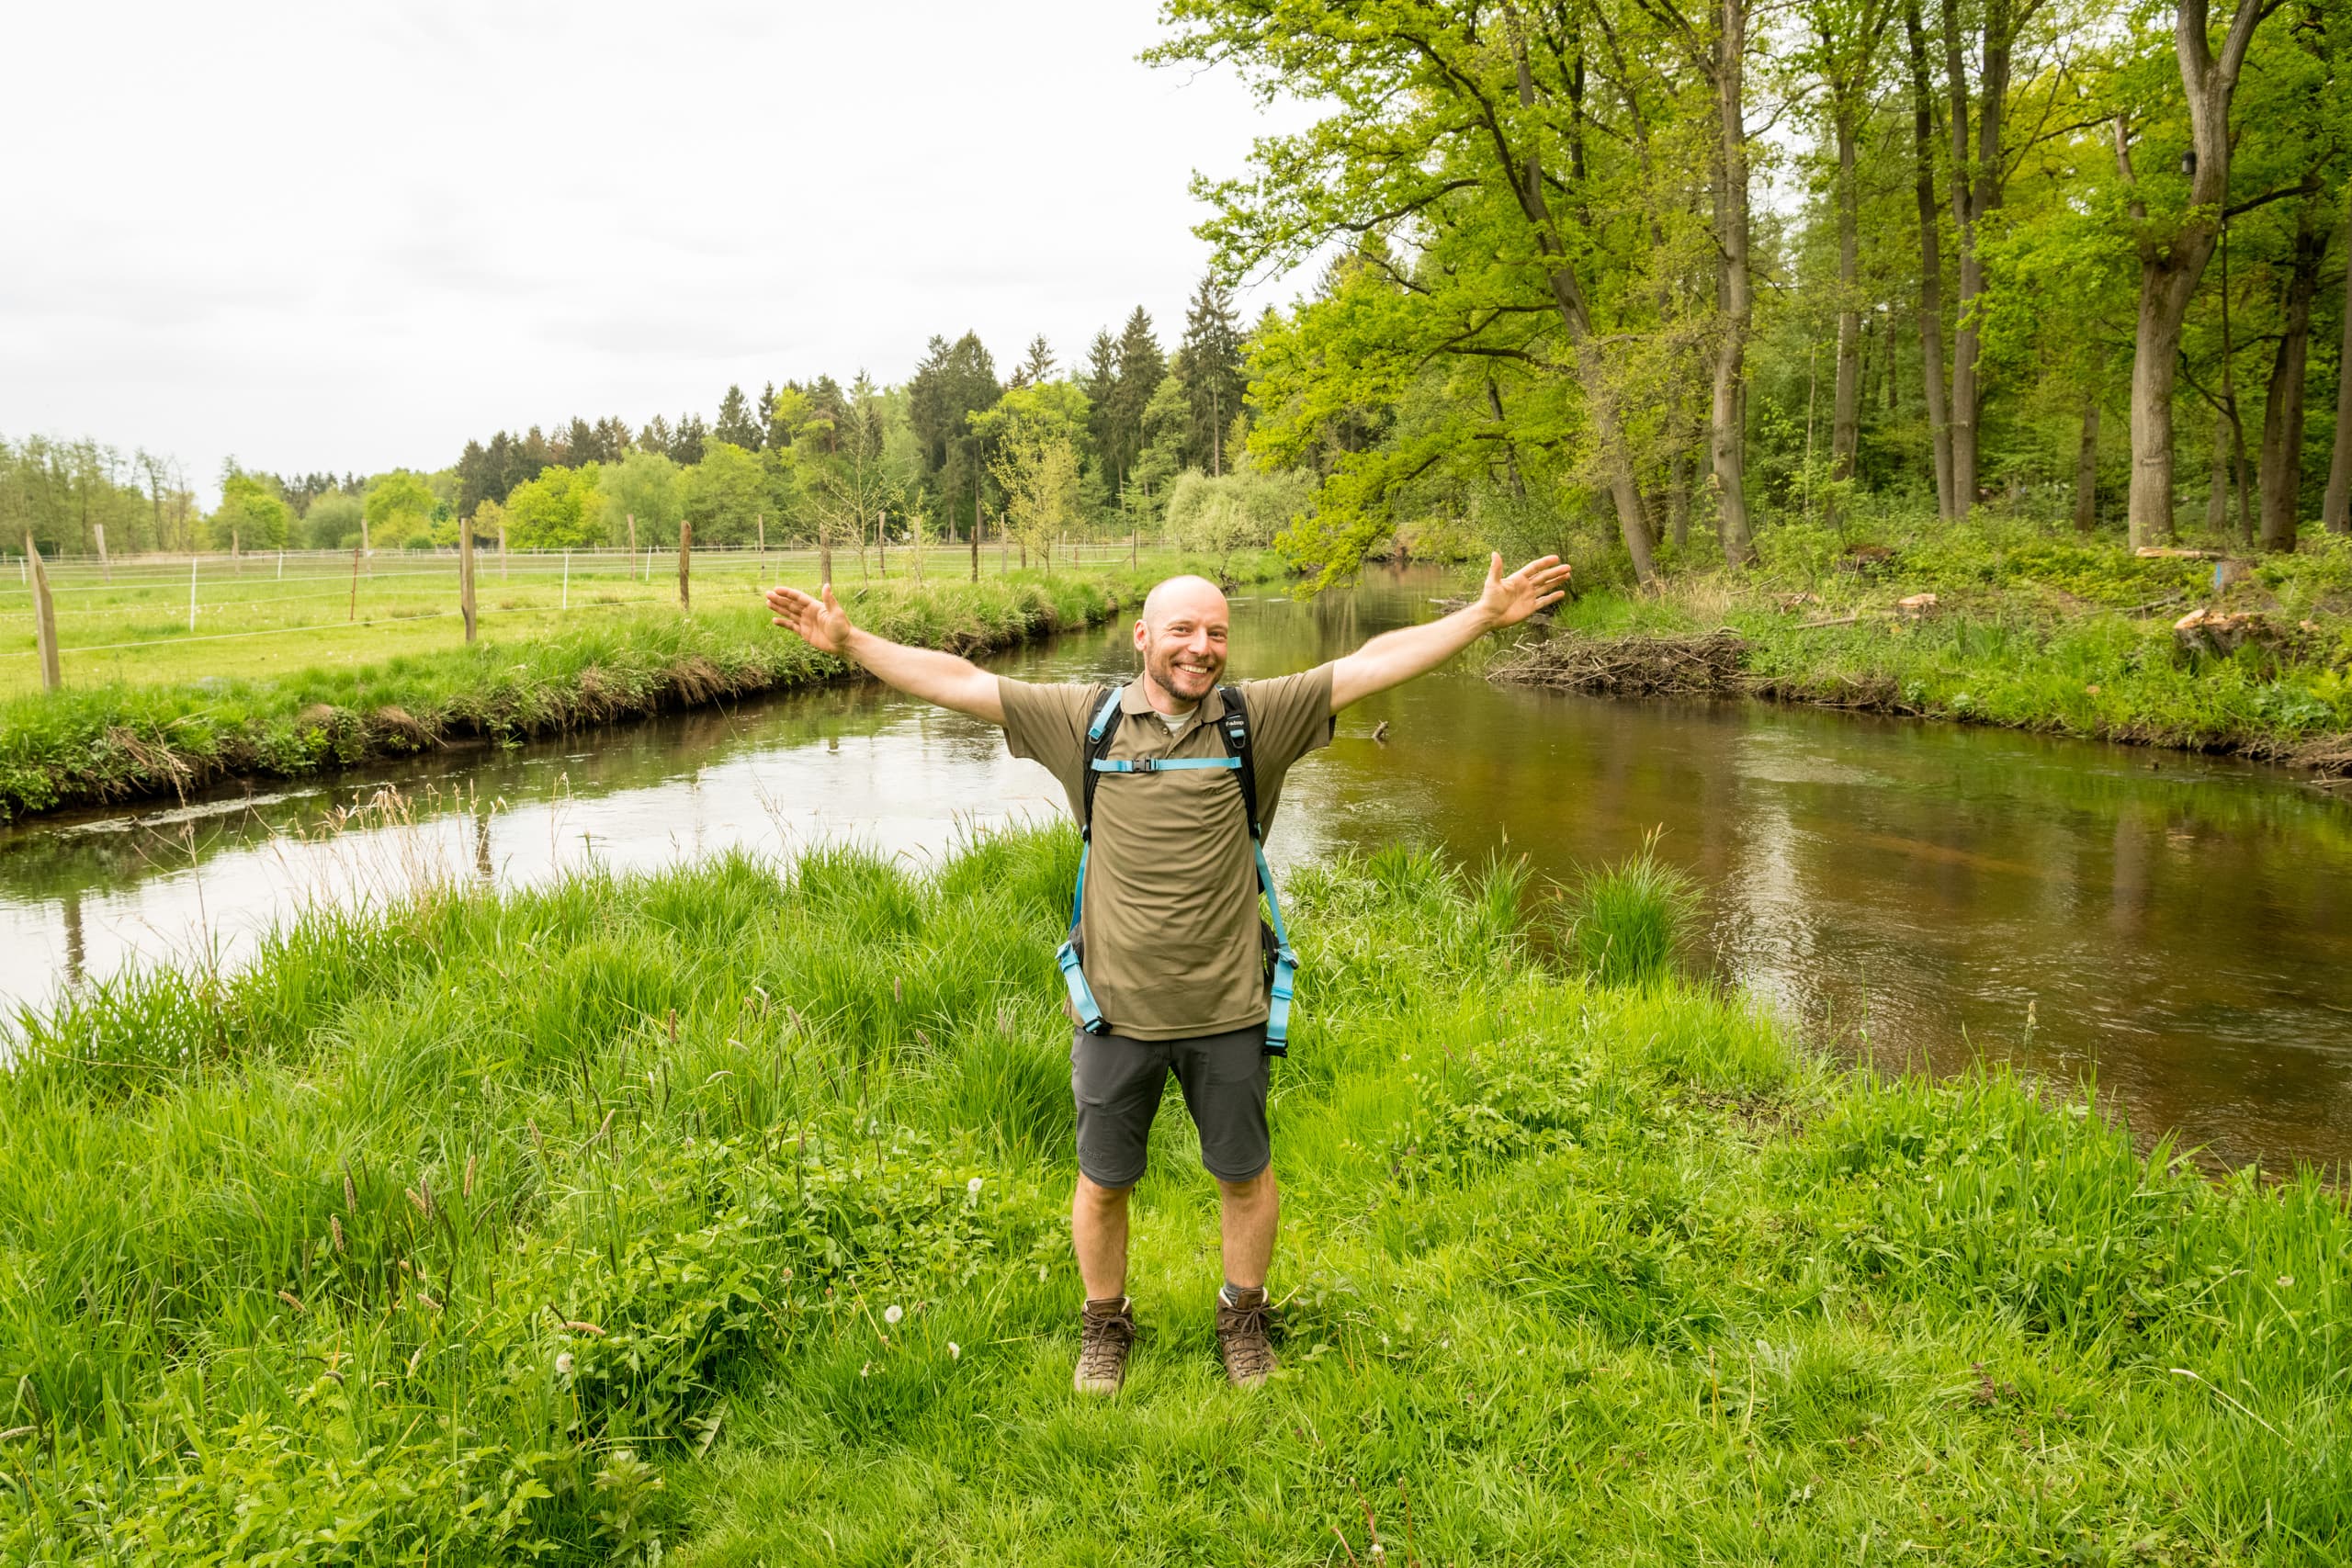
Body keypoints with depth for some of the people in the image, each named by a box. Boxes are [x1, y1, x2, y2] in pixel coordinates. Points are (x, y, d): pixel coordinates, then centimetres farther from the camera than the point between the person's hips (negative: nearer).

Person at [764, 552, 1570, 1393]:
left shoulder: (1255, 718, -4)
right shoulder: (1085, 720, -3)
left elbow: (1376, 661, -8)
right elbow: (957, 682, -1)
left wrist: (1484, 616, -12)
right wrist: (849, 641, -4)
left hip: (1226, 1012, 0)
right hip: (1117, 1010, 0)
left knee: (1245, 1174, 16)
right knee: (1102, 1181, 14)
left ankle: (1243, 1313, 41)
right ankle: (1105, 1322, 39)